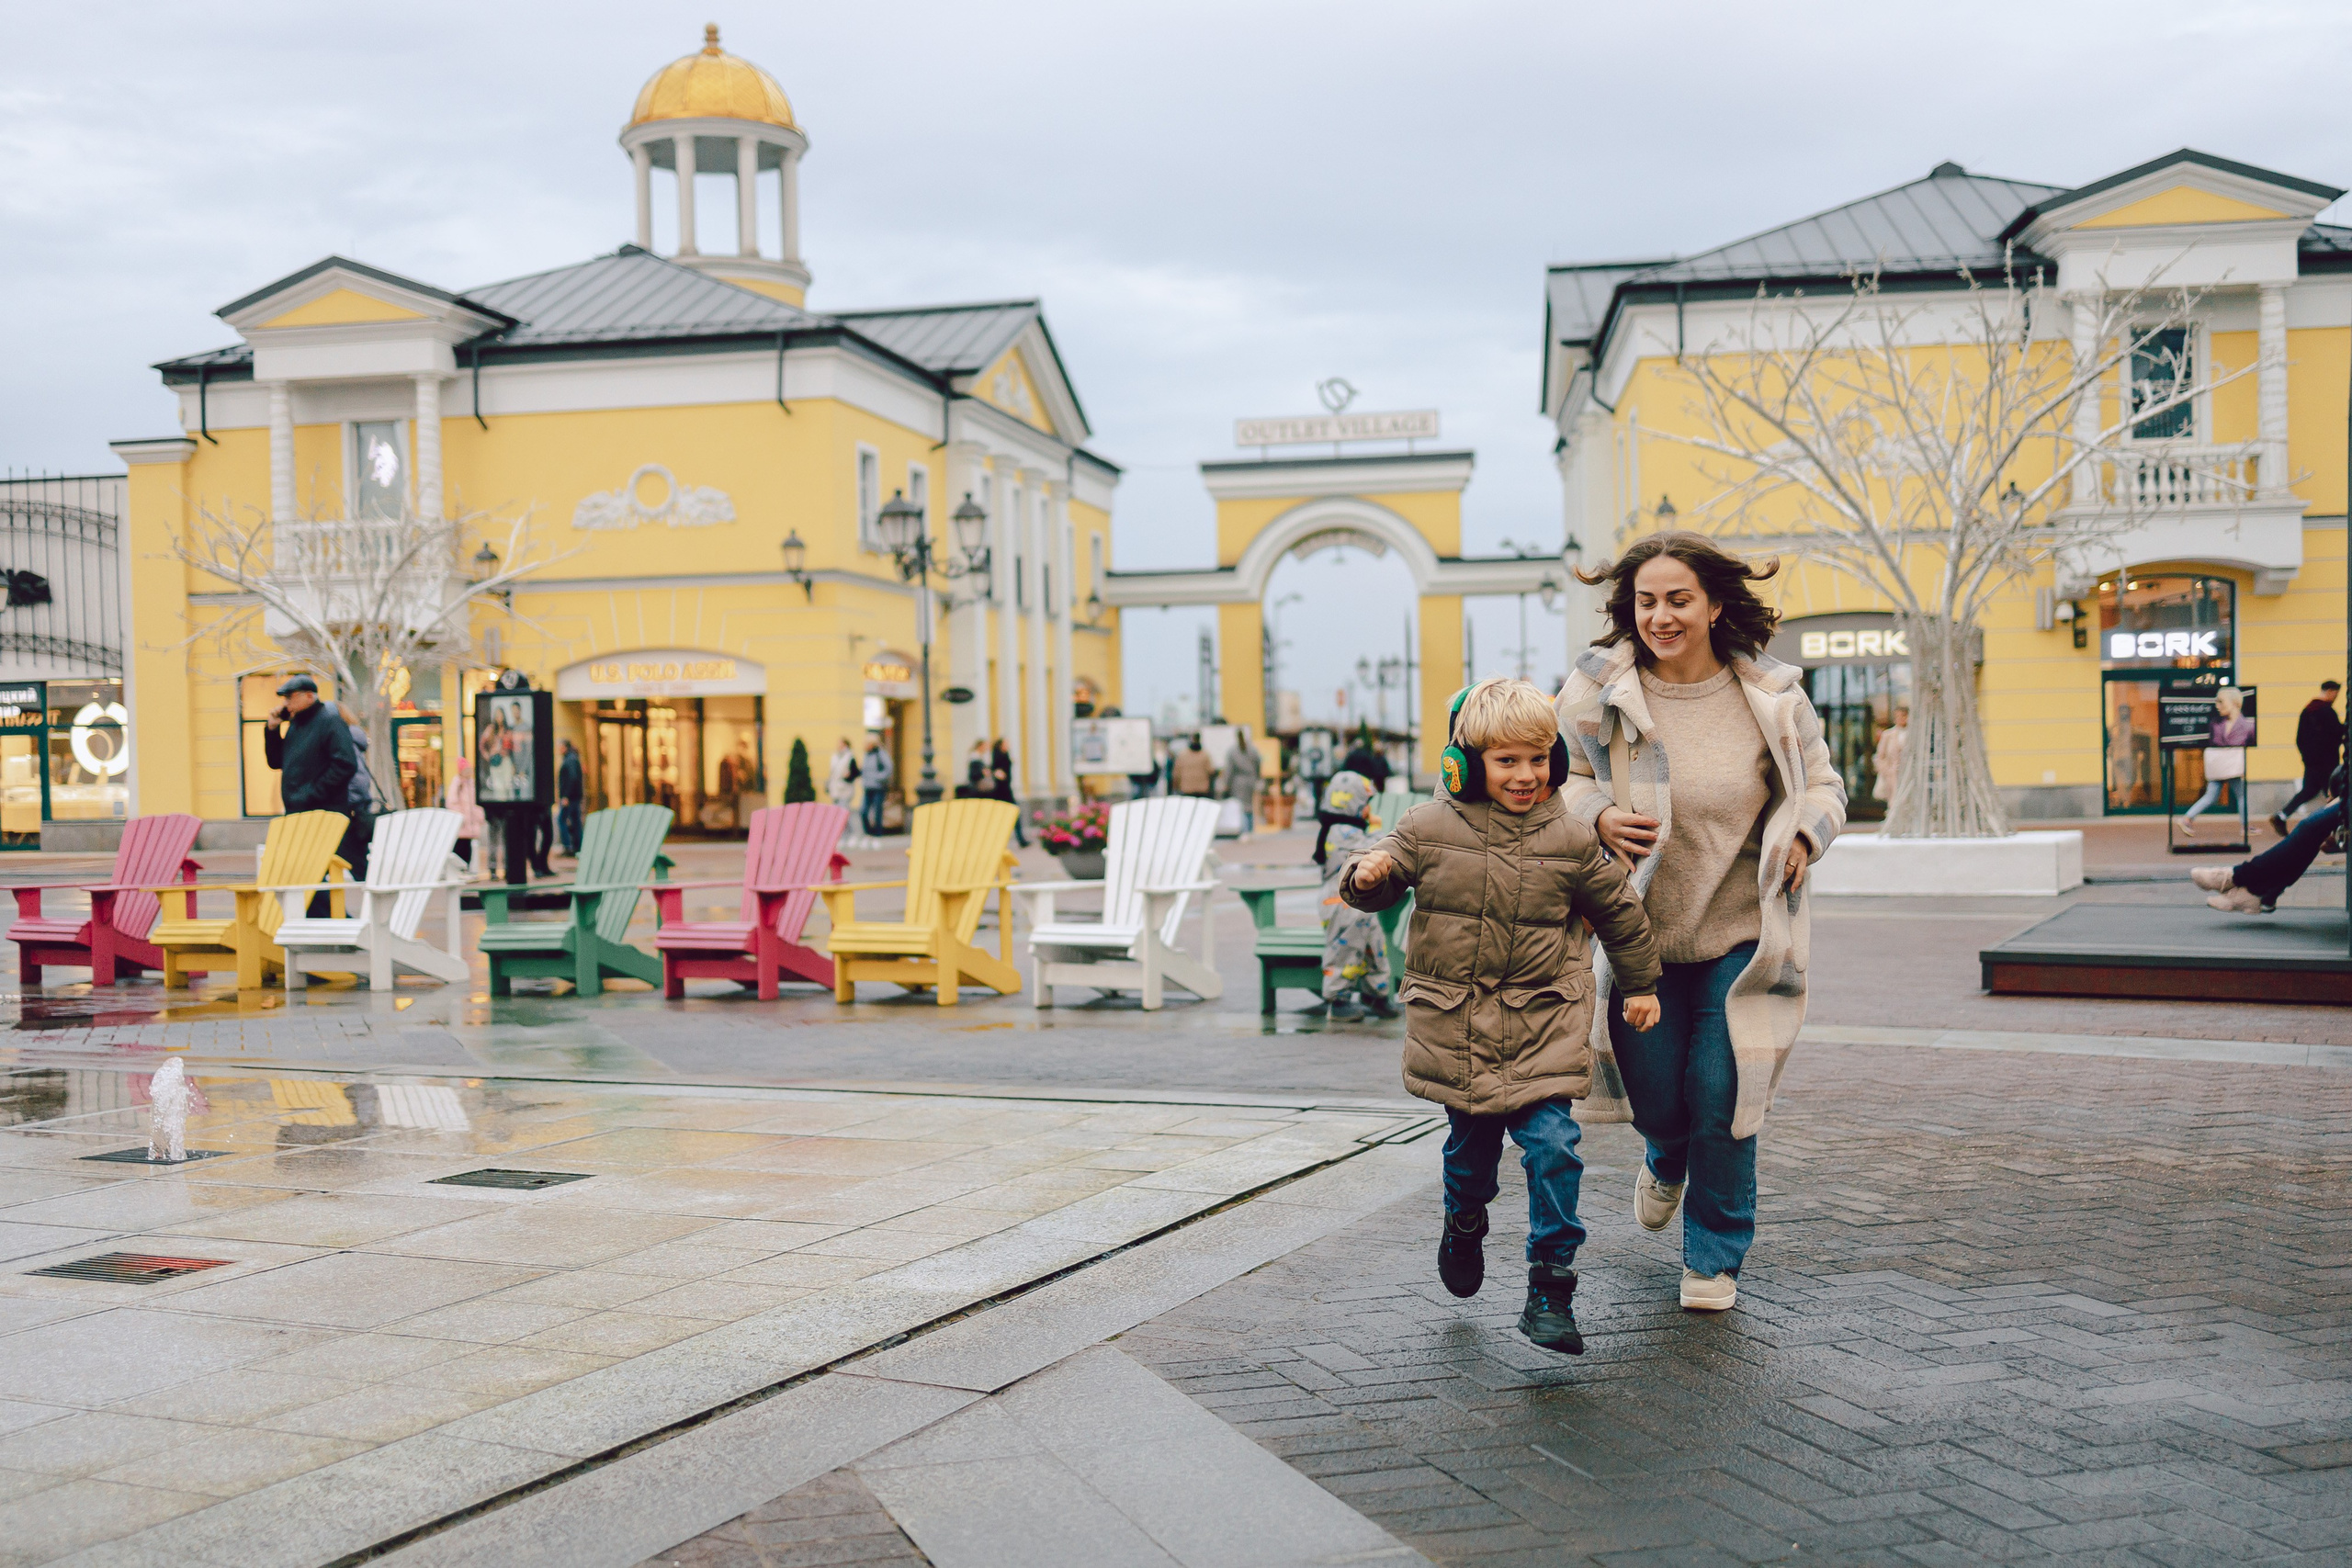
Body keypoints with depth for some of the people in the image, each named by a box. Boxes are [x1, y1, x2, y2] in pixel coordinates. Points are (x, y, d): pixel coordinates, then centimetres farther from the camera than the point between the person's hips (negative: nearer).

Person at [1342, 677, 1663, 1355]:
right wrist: (1367, 872, -19)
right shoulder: (1431, 827, -4)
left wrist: (1640, 985, 21)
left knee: (1553, 1147, -12)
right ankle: (1464, 1225, 47)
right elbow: (1383, 872, 6)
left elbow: (1619, 910, 13)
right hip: (1454, 1024, 1)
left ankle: (1551, 1287, -2)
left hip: (1543, 1027, 0)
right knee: (1470, 1144, 14)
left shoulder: (1570, 839, -1)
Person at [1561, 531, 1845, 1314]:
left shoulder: (1770, 696, -7)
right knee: (1654, 1094, 4)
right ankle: (1667, 1160, 45)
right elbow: (1563, 778, 5)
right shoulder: (1601, 690, -9)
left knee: (1720, 1098, -4)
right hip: (1640, 929, 1)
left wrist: (1803, 837, -14)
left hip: (1739, 933, 0)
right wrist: (1599, 817, -16)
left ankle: (1715, 1256, 21)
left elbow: (1822, 785, 7)